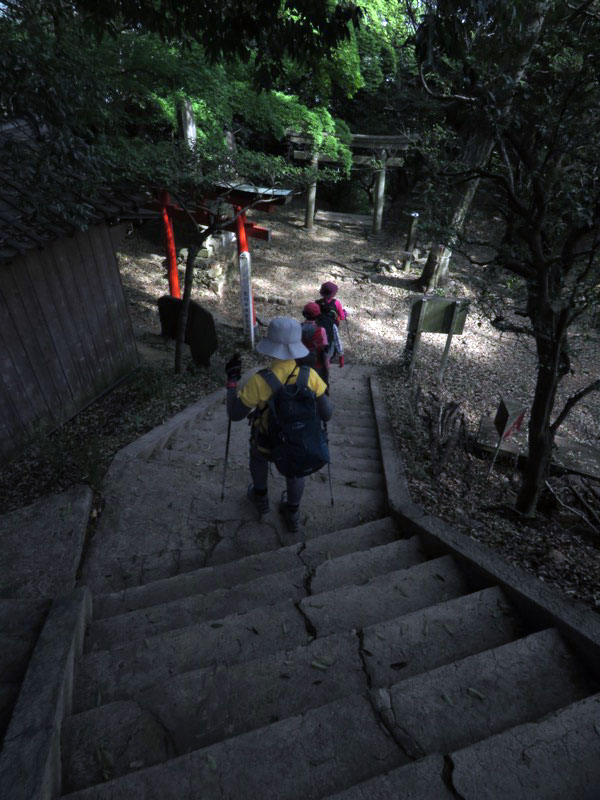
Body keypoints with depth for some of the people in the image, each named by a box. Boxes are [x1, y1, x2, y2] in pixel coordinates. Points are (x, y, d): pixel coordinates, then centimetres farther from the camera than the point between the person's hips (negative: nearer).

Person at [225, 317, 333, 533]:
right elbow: (326, 414, -14)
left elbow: (235, 414, -19)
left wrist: (231, 380, -11)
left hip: (267, 443, -1)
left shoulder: (259, 381, -32)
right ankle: (293, 514, 51)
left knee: (258, 457, 35)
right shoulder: (310, 376, -24)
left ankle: (260, 497, 58)